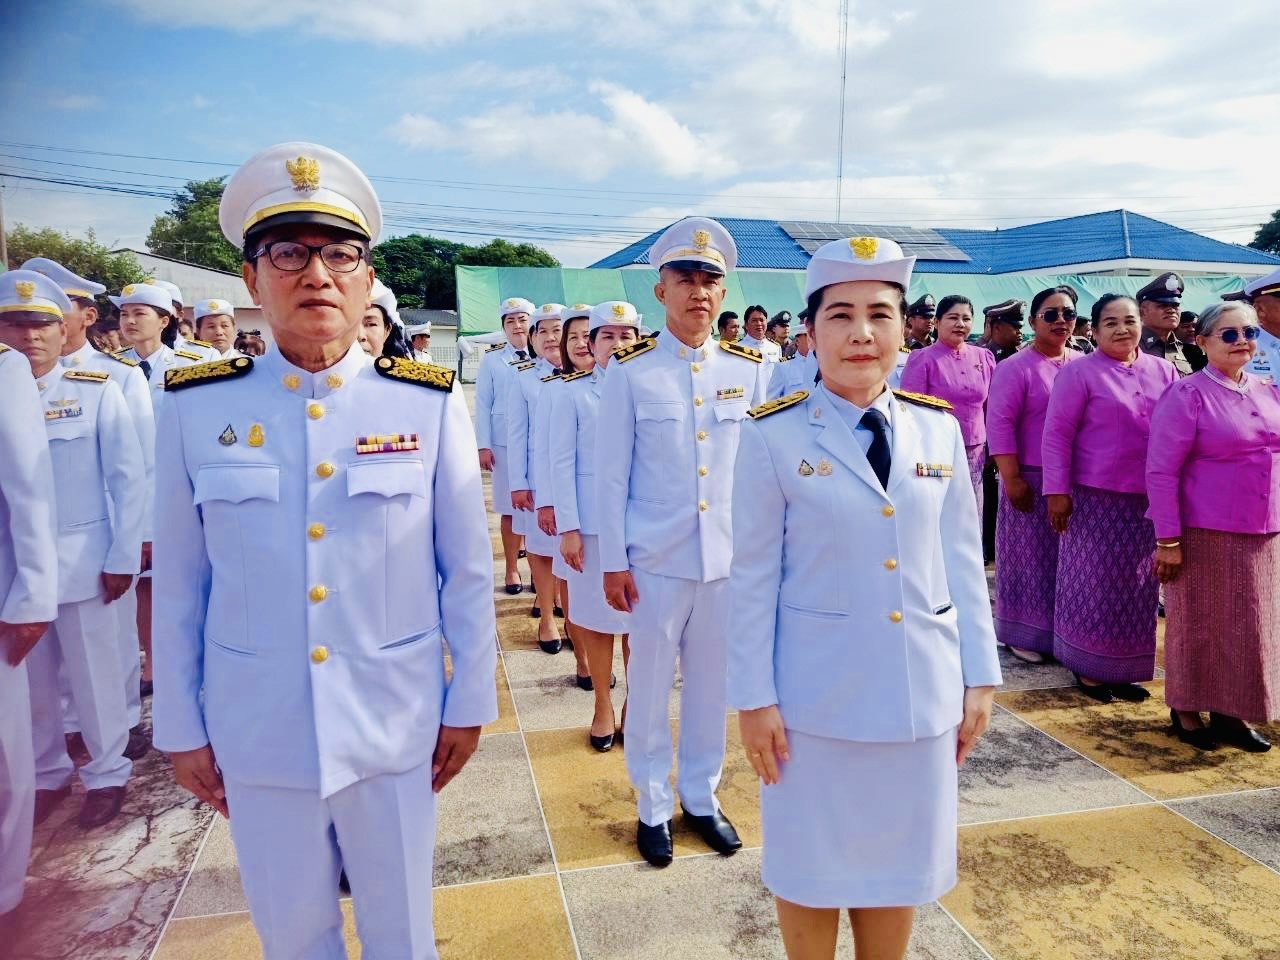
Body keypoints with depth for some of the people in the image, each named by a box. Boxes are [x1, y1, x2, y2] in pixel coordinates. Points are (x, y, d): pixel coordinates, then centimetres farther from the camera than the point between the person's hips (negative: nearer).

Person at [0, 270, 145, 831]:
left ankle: (107, 774, 26)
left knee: (94, 676, 8)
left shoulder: (97, 392, -3)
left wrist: (122, 558, -6)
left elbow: (128, 480, -3)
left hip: (81, 561, -3)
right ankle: (49, 775, 33)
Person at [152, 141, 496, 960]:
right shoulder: (195, 409, -6)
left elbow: (468, 571, -3)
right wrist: (182, 729, 6)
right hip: (254, 736, 1)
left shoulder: (431, 403, -9)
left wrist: (469, 702, 1)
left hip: (396, 728, 0)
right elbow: (179, 586, 1)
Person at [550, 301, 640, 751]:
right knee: (597, 615, 8)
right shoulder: (571, 391, -2)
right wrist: (568, 528, -8)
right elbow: (562, 463, -3)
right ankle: (603, 704, 25)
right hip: (592, 519, -1)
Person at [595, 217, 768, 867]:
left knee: (712, 685, 14)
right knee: (649, 687, 10)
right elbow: (611, 474, -3)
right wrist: (613, 561, -5)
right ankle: (653, 809, 29)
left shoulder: (749, 369, 3)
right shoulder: (629, 371, -4)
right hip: (655, 561, -2)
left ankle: (702, 798, 34)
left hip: (730, 558, 2)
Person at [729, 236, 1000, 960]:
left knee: (901, 858, 19)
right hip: (814, 693, -3)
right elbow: (754, 579, -8)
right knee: (812, 860, 14)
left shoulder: (940, 430, 0)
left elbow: (963, 562, 5)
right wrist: (754, 698, -7)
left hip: (923, 692, 3)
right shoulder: (774, 436, -10)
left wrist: (981, 676, 6)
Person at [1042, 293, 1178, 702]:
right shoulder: (1079, 372, -6)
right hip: (1096, 499, -5)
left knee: (1138, 588, 12)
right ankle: (1089, 668, 18)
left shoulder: (1163, 370, 9)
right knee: (1096, 585, 4)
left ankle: (1125, 668, 26)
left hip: (1150, 500, 5)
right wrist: (1057, 491, -13)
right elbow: (1057, 434, -8)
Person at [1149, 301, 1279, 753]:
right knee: (1199, 626, 6)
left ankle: (1230, 712, 28)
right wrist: (1168, 540, -17)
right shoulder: (1186, 396, -11)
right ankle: (1185, 710, 23)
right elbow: (1160, 471, -14)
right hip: (1205, 536, -6)